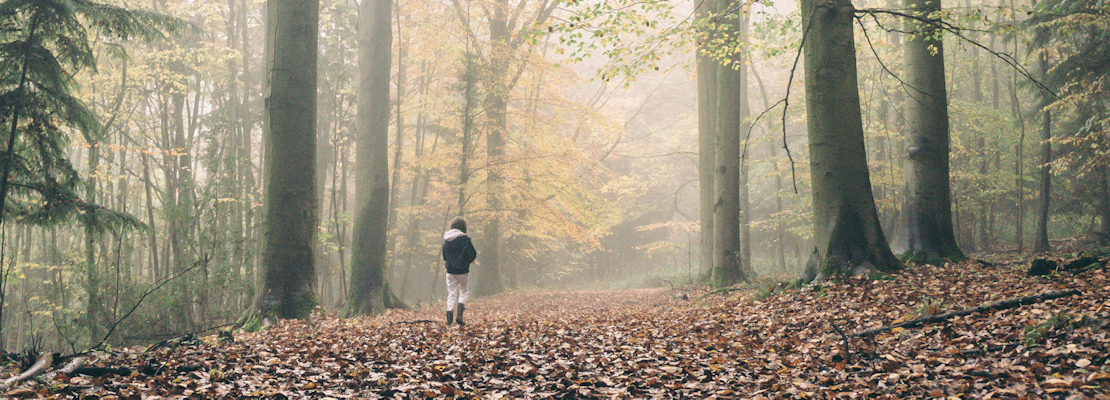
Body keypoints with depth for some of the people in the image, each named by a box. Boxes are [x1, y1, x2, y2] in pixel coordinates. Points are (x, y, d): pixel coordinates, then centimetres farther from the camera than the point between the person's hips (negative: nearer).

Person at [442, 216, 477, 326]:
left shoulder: (447, 240, 6)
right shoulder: (464, 239, -11)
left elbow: (444, 256, 15)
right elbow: (472, 255, -10)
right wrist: (466, 262, 8)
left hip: (450, 270, 4)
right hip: (461, 271, -4)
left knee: (451, 293, 8)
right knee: (464, 291, 10)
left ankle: (449, 318, 3)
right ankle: (459, 315, -6)